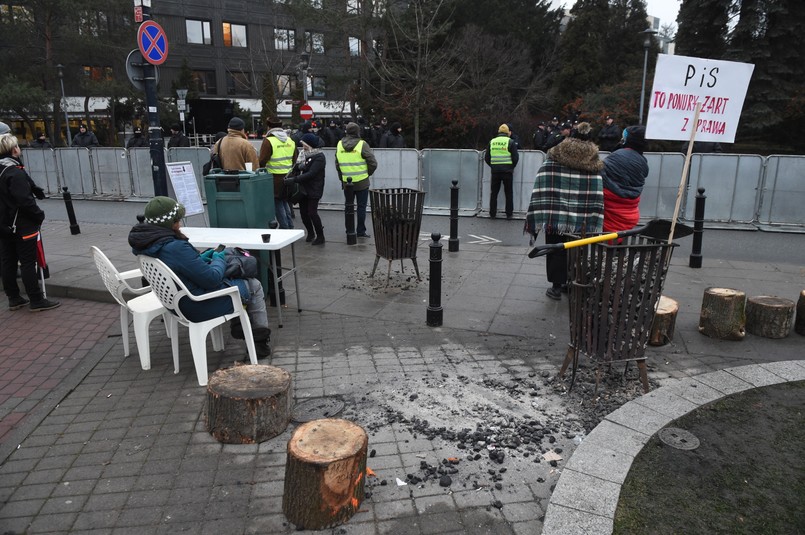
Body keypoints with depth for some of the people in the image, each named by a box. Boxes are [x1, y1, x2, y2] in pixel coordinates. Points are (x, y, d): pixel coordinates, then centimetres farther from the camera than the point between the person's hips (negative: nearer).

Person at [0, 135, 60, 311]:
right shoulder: (15, 172, -20)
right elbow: (25, 200, -25)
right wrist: (39, 214, -12)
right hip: (22, 226, -9)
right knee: (28, 263, -3)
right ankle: (36, 301, 4)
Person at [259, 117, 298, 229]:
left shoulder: (268, 141, -12)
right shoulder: (290, 140, 7)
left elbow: (262, 161, -13)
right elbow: (294, 159, 14)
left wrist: (260, 167, 6)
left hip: (275, 177, -6)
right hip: (288, 176, 6)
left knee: (277, 202, 5)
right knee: (285, 201, 20)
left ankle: (284, 226, 7)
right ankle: (290, 225, 22)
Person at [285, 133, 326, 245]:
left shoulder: (319, 157, -13)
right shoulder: (306, 154, 13)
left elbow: (311, 174, -23)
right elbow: (298, 168, 17)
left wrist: (294, 179, -26)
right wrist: (298, 166, -7)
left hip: (314, 190, -8)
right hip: (304, 188, 8)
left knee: (312, 213, -9)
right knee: (303, 212, 9)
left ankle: (320, 237, 4)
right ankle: (310, 233, 27)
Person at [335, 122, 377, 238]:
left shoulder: (339, 145, 3)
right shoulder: (362, 144, -12)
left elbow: (337, 164, 10)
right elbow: (373, 163, -12)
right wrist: (367, 173, 5)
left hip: (346, 182, 4)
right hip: (361, 182, -4)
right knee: (361, 207, 5)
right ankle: (361, 231, 8)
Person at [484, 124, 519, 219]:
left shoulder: (492, 142, 6)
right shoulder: (510, 142, -3)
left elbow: (486, 158, 8)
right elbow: (515, 157, -5)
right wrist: (512, 167, 10)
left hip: (495, 171, 2)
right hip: (507, 171, -2)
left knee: (494, 193, 11)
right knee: (508, 193, 7)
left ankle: (492, 213, 13)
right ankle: (509, 214, 8)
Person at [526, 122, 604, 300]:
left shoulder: (554, 159, -4)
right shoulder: (593, 163, 2)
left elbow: (542, 191, -10)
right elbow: (596, 197, -3)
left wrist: (538, 218, -8)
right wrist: (590, 222, 0)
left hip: (556, 216, -2)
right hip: (580, 220, 2)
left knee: (556, 250, 10)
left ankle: (556, 287, 13)